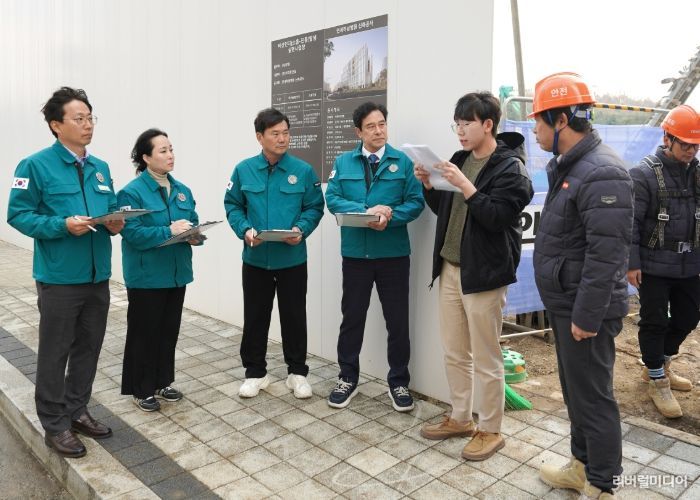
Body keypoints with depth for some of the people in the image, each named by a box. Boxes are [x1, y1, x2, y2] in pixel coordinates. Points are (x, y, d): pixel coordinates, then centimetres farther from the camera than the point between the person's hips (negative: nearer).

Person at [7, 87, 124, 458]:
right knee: (55, 353, 5)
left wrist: (115, 224, -5)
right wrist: (63, 225, -23)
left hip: (97, 276, 6)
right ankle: (55, 425, 19)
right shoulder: (35, 166, -8)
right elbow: (19, 215, -9)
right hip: (59, 278, -6)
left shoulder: (100, 169, 11)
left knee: (88, 349, 15)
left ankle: (77, 411, 32)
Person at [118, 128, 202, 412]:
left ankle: (162, 382, 31)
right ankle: (141, 389, 21)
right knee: (144, 332, 5)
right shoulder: (132, 192, -11)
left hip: (176, 273, 7)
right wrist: (169, 231, -25)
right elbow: (132, 233, -20)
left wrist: (195, 236, -10)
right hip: (146, 276, -6)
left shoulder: (182, 190, 9)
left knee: (169, 330, 16)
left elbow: (194, 225, 12)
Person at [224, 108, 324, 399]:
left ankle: (297, 372, 26)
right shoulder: (244, 170, -1)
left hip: (293, 259, -1)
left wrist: (301, 230, -17)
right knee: (255, 317, 11)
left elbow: (314, 207, 1)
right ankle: (255, 372, 28)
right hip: (255, 259, 1)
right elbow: (232, 206, 5)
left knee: (294, 317, 9)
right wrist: (245, 230, -12)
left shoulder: (303, 170, -4)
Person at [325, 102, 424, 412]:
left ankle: (399, 382, 23)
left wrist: (388, 218, -21)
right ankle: (347, 378, 27)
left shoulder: (403, 162, 2)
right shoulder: (343, 162, 6)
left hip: (393, 254, -1)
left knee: (397, 320, 7)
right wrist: (366, 211, -19)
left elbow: (416, 202, -4)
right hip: (355, 253, 1)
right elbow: (333, 199, -4)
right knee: (352, 317, 11)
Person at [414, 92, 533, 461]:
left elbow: (498, 217, -19)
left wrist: (465, 186, -25)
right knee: (454, 353, 16)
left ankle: (490, 430, 20)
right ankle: (460, 418, 32)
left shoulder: (510, 167, -10)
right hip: (450, 268, 8)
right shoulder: (460, 159, 12)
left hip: (484, 274, -7)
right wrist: (428, 185, -1)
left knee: (485, 359, 3)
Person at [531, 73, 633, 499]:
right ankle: (582, 466, 36)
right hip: (566, 304, 10)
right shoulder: (566, 166, 11)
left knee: (593, 396, 3)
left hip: (585, 310, -10)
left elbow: (606, 254, -25)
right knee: (575, 390, 20)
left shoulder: (601, 173, -21)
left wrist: (586, 315, -22)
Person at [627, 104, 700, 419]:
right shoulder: (644, 174, -11)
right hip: (655, 265, -6)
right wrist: (631, 263, -15)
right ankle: (657, 381, 21)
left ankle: (658, 365, 38)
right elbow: (630, 222, -13)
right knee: (654, 323, 4)